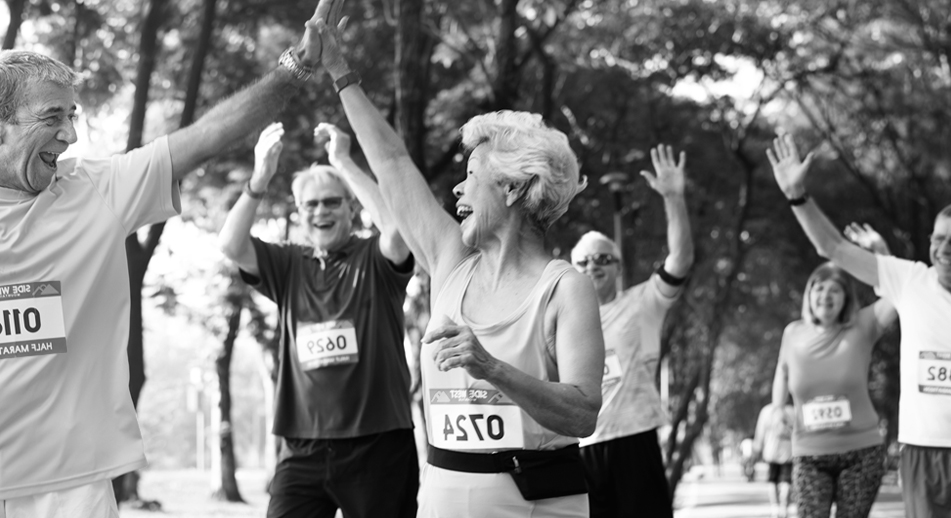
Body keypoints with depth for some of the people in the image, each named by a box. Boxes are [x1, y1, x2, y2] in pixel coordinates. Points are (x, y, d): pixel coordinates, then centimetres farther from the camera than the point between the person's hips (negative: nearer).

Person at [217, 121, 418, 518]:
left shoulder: (375, 261, 1)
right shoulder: (288, 266, 10)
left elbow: (398, 224, -20)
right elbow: (230, 245, -3)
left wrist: (343, 162, -17)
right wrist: (260, 178, -17)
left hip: (377, 445, -2)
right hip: (303, 449, 2)